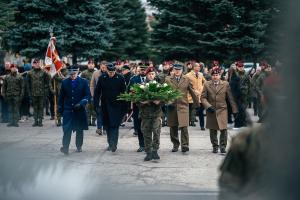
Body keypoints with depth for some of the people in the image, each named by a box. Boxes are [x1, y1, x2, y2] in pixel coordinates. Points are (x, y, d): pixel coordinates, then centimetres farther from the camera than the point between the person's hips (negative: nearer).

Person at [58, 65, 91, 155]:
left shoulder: (83, 82, 0)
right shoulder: (65, 82, 4)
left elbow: (88, 95, -2)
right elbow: (61, 97, 11)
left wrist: (81, 103, -18)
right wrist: (60, 109, 11)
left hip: (80, 110, 0)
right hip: (68, 110, 0)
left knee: (79, 130, 10)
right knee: (67, 129, -12)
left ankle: (79, 146, 24)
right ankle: (65, 147, -15)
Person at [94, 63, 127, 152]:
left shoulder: (120, 78, -6)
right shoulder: (102, 78, 0)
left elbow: (124, 92, -3)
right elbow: (97, 92, 4)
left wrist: (124, 106, -5)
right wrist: (96, 105, 0)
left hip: (117, 105, -3)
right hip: (105, 106, 3)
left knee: (114, 125, -10)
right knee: (107, 125, 9)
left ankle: (114, 144, -11)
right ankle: (110, 144, 21)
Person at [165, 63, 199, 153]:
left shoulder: (186, 80, 6)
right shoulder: (168, 79, 5)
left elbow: (192, 92, 10)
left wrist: (196, 103, 13)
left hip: (183, 105, -1)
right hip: (172, 106, 1)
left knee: (184, 126, -11)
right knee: (173, 127, 7)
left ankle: (185, 145, -5)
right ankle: (175, 144, 22)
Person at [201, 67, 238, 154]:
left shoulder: (225, 84, 4)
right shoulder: (207, 84, 4)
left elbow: (230, 98, 7)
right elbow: (203, 97, 3)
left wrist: (234, 110, 5)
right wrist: (208, 106, -12)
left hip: (222, 110, -1)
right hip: (211, 111, 1)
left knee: (224, 129, -9)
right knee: (213, 130, 6)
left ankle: (223, 146, 4)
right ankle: (215, 146, 20)